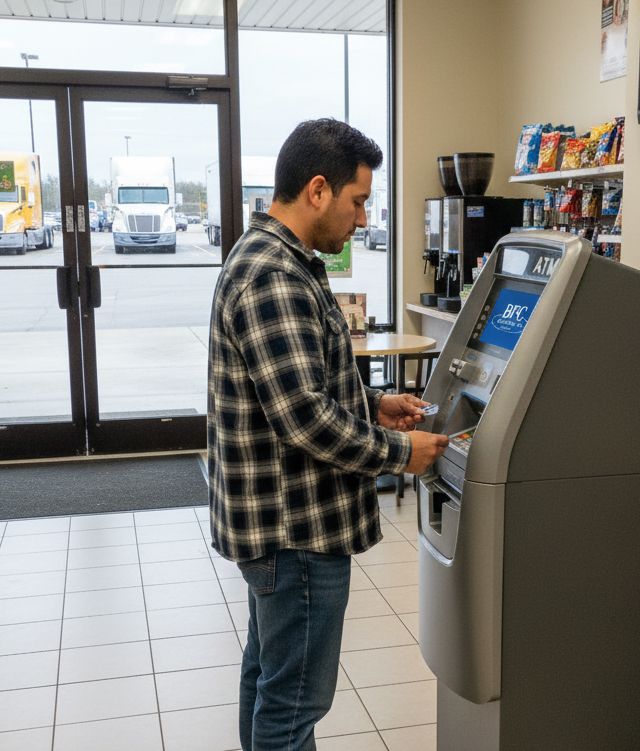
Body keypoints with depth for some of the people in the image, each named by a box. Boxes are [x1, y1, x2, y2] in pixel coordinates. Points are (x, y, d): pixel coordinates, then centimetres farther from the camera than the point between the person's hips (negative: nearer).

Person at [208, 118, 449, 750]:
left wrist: (374, 405, 10)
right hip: (297, 528, -11)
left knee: (268, 672, 24)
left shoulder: (274, 261, 10)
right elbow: (307, 419, -28)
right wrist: (400, 452, -15)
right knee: (296, 699, 4)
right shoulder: (273, 280, -24)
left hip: (274, 520, 11)